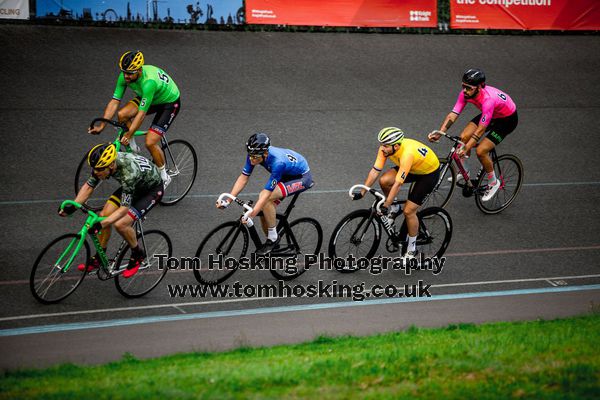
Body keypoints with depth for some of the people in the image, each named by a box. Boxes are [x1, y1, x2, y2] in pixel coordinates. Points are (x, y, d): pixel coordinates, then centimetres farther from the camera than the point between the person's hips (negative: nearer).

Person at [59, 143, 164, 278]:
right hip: (134, 186, 7)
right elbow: (88, 186, -8)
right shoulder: (103, 163, -21)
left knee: (120, 224, -20)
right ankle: (99, 258, 13)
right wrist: (73, 207, -20)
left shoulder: (129, 173, -41)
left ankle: (138, 254, 5)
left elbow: (124, 208, -39)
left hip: (152, 189, -7)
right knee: (104, 215, -5)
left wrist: (100, 224, -47)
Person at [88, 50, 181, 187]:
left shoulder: (149, 81, -40)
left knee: (150, 142, -16)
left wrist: (128, 135, -40)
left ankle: (164, 177, 5)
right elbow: (114, 102, -16)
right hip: (150, 98, 7)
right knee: (122, 114, -18)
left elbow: (141, 113, -39)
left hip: (169, 103, -7)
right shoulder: (124, 77, -19)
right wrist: (101, 126, -22)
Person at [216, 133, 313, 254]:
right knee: (263, 210, -5)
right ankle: (273, 244, 16)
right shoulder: (254, 154, -20)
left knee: (266, 199, -27)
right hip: (287, 175, 8)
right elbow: (243, 178, -14)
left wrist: (251, 215, -42)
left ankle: (273, 239, -11)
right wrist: (227, 201, -22)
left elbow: (266, 193, -37)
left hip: (302, 177, -8)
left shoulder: (277, 162, -39)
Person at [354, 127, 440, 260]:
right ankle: (394, 208, 10)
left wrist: (385, 206, -36)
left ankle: (412, 249, 7)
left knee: (409, 211, -11)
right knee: (384, 180, -18)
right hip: (413, 169, 7)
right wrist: (362, 192, -17)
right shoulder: (385, 148, -20)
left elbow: (398, 184, -38)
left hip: (429, 173, -7)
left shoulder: (407, 154, -40)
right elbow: (375, 171, -14)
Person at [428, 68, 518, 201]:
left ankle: (493, 183, 7)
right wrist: (439, 133, -33)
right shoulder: (465, 94, -20)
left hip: (507, 119, -7)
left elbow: (480, 130, -39)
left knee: (481, 151, -16)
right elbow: (452, 115, -20)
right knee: (464, 137, -10)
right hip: (490, 114, 7)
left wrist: (466, 148, -45)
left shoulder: (488, 99, -40)